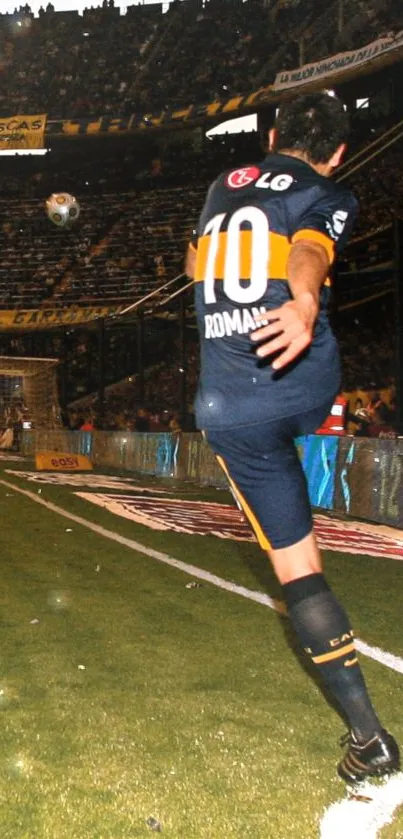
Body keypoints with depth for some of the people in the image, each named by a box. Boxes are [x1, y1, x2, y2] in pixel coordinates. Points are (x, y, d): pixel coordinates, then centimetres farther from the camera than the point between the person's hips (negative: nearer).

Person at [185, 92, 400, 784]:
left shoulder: (222, 187, 18)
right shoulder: (329, 197, 5)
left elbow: (193, 266, 36)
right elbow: (310, 250, -21)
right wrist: (304, 302, -42)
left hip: (230, 406, 1)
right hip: (306, 384, -1)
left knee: (296, 563, 4)